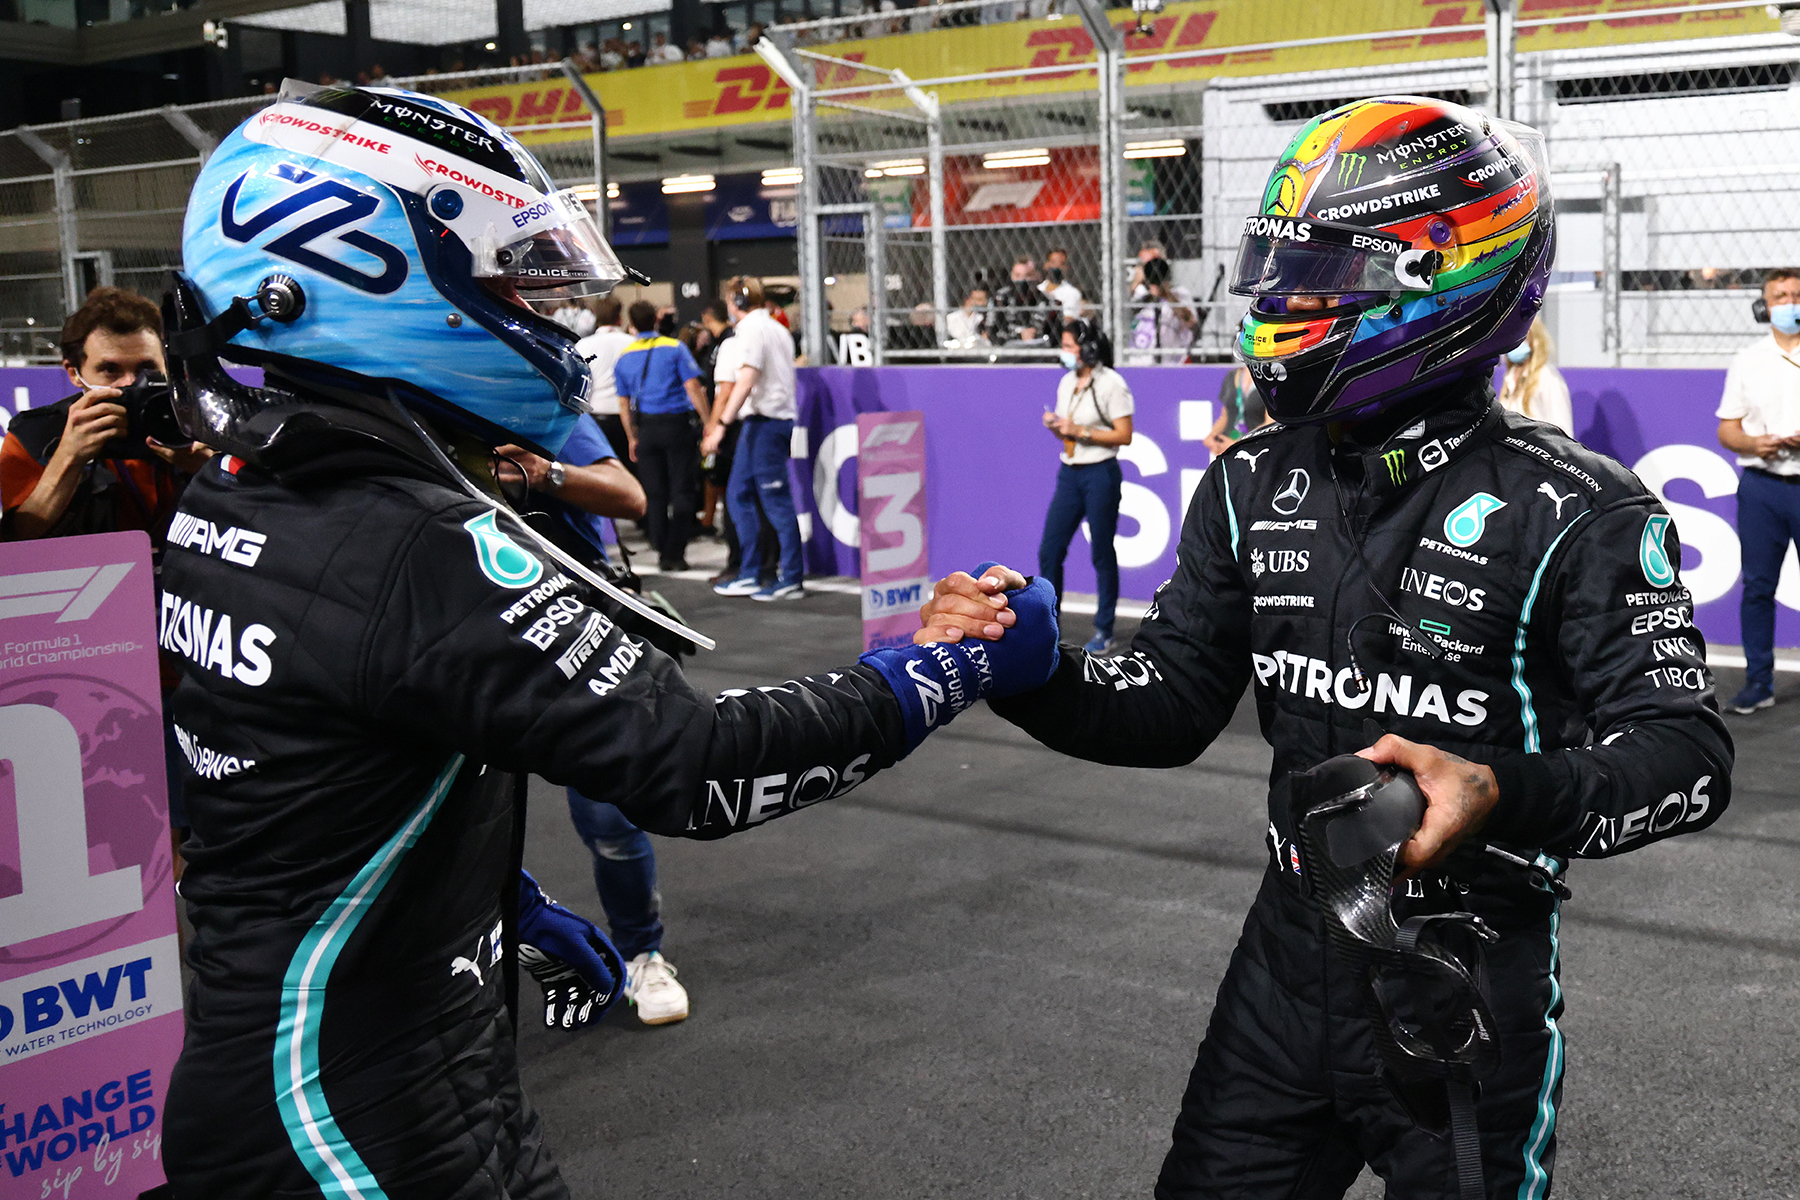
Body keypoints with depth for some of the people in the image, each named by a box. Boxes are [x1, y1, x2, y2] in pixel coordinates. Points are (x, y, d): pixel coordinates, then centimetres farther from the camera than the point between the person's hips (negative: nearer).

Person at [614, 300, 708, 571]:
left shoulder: (624, 357, 8)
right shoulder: (674, 348, -3)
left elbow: (623, 404, 10)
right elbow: (693, 389, -9)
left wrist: (632, 438, 18)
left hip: (646, 428, 3)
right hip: (678, 425, -3)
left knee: (655, 494, 10)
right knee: (682, 491, 1)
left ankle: (662, 550, 11)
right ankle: (675, 554, -2)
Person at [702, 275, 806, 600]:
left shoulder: (751, 329, -10)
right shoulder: (778, 329, 18)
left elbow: (746, 381, -21)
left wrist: (720, 424, -23)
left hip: (764, 421, -10)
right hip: (781, 417, 10)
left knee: (777, 501, -6)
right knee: (738, 495, 14)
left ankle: (792, 580, -3)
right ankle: (749, 575, 15)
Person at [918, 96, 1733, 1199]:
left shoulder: (1576, 512, -15)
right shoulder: (1256, 485, 0)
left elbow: (1689, 755, -18)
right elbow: (1170, 707, 3)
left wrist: (1502, 797, -36)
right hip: (1289, 955, 5)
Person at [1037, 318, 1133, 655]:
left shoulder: (1111, 384, -9)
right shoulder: (1067, 382, 12)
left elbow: (1124, 435, -12)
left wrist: (1080, 431, -17)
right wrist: (1055, 426, -1)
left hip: (1100, 474, -7)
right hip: (1069, 473, 7)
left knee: (1102, 554, 1)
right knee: (1049, 550, 2)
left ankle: (1104, 631, 11)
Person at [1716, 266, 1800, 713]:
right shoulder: (1747, 361, 10)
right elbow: (1726, 429, 10)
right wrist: (1753, 444, -11)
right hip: (1761, 486, 2)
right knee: (1757, 585, 4)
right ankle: (1758, 681, 12)